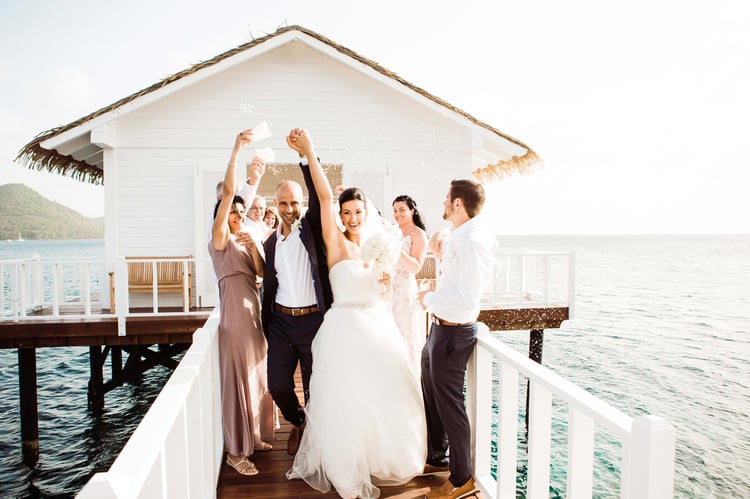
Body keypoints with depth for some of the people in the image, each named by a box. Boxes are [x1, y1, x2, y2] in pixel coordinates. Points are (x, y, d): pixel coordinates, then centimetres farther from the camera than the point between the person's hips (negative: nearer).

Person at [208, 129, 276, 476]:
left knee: (257, 376, 14)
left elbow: (261, 271, 3)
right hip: (235, 315, -7)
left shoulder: (243, 242, 16)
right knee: (238, 379, -1)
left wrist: (253, 245, -10)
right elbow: (227, 192, -15)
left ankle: (253, 437, 29)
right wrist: (236, 150, -18)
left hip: (255, 313, 8)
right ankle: (235, 450, 10)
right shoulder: (219, 239, -5)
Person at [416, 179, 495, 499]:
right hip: (441, 327, 10)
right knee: (431, 394, 25)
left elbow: (467, 298, -29)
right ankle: (435, 455, 47)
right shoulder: (458, 236, 6)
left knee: (449, 403, 6)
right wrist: (441, 255, 9)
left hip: (454, 332, -10)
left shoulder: (472, 241, -24)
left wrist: (430, 298, -17)